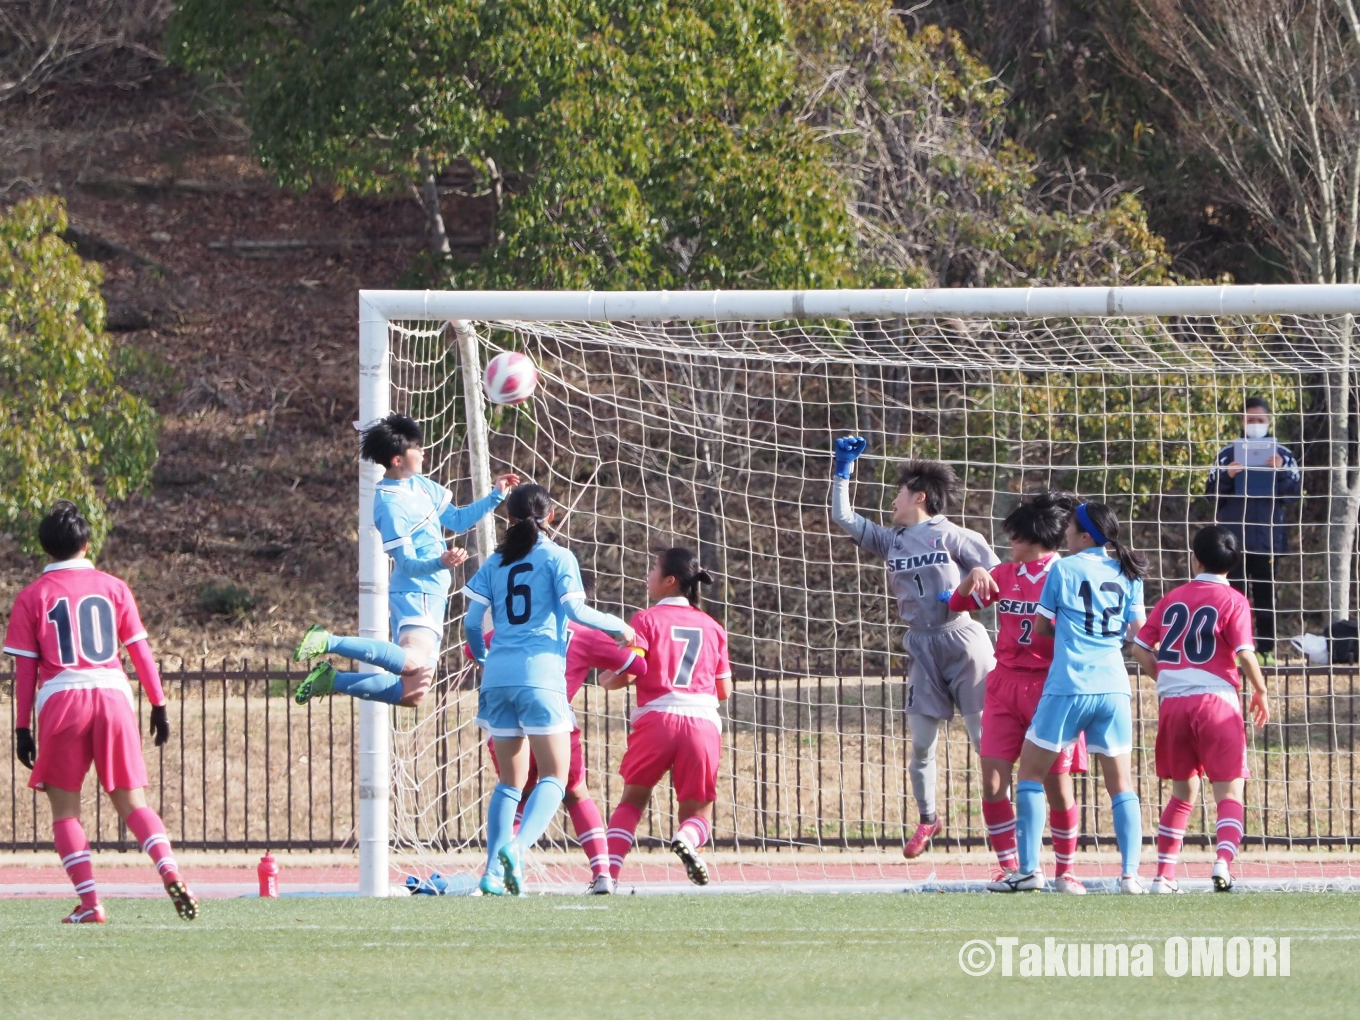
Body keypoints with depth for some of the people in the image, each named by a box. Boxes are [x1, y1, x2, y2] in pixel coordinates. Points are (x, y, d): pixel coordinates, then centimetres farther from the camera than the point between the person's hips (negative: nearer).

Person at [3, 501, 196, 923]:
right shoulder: (113, 588, 11)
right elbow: (139, 650, 9)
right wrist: (158, 704, 14)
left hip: (61, 700, -2)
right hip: (113, 696, 2)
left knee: (65, 809, 7)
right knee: (131, 802, 6)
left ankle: (90, 903, -5)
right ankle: (169, 871, -19)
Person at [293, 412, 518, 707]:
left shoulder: (419, 484, 10)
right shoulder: (390, 504, -17)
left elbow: (457, 520, 21)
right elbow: (408, 563, -18)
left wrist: (495, 496, 13)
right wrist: (440, 563, -35)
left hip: (431, 596, 9)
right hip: (415, 592, -9)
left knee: (412, 694, 8)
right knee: (414, 661, -36)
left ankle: (333, 680, 13)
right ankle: (328, 642, -26)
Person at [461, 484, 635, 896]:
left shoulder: (495, 562, 13)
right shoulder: (557, 557, 2)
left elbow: (471, 621, 11)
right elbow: (574, 609, -8)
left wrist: (481, 656, 30)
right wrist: (617, 626, 7)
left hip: (498, 675, 4)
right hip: (540, 673, -4)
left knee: (510, 781, 12)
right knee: (554, 777, -1)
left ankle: (493, 870, 1)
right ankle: (517, 847, -25)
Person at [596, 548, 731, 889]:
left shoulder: (647, 620, 4)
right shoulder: (712, 627, 16)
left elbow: (627, 673, -6)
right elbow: (724, 690, 17)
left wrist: (607, 681, 16)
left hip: (656, 718, -2)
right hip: (703, 722, 2)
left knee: (632, 800, 17)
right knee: (697, 812, 10)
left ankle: (609, 871, 0)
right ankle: (687, 839, -26)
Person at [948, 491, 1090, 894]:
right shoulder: (1005, 574, 13)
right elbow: (958, 603, 17)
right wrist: (972, 580, -2)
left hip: (1051, 685, -5)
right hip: (1005, 683, 5)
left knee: (1057, 782, -4)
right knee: (993, 781, -5)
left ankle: (1065, 870, 10)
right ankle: (1008, 868, 4)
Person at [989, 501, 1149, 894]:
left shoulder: (1064, 570, -2)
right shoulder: (1128, 573, 8)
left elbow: (1040, 627, 5)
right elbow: (1135, 630, 12)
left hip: (1068, 685, -4)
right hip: (1114, 686, 4)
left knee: (1031, 772, 9)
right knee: (1121, 783, 8)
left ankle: (1029, 869, 2)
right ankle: (1130, 873, -4)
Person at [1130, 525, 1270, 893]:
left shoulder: (1172, 598, 12)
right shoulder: (1233, 601, -2)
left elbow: (1140, 648, 10)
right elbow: (1245, 654, -12)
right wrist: (1260, 691, 4)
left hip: (1172, 702, 4)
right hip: (1217, 698, -4)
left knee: (1183, 793, 18)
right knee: (1230, 793, 0)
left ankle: (1163, 873, 14)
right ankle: (1223, 860, -24)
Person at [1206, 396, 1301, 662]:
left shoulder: (1282, 455, 6)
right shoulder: (1227, 454, 7)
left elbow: (1292, 493, 2)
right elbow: (1212, 493, 4)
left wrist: (1280, 472, -16)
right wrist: (1227, 476, -14)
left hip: (1267, 537, 0)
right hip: (1233, 537, 0)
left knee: (1265, 595, 3)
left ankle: (1267, 649, 6)